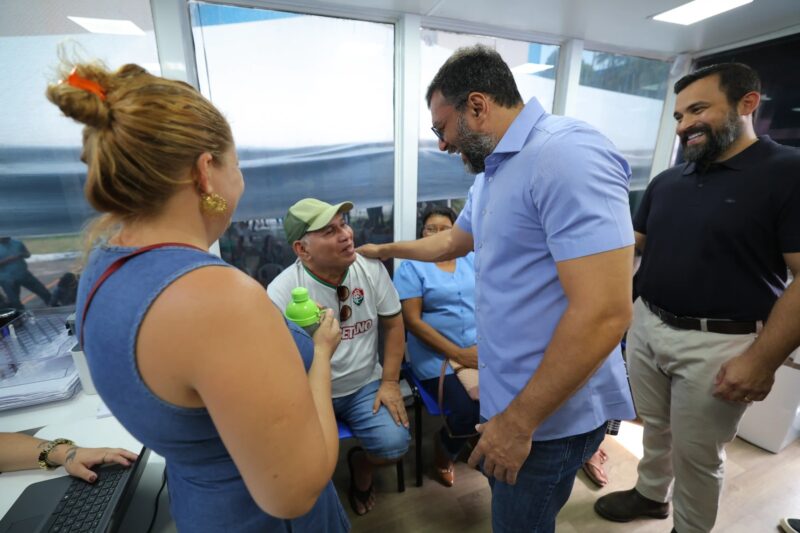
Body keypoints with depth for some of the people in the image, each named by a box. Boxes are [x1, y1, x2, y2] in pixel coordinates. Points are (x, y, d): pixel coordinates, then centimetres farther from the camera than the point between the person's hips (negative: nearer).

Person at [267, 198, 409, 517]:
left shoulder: (371, 269, -9)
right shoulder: (281, 291, -17)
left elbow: (393, 324, 1)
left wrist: (390, 382, -5)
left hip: (365, 385, 2)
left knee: (395, 445, -16)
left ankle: (360, 464, 23)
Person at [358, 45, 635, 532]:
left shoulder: (569, 156, -22)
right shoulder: (493, 174, 9)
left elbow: (604, 313, -28)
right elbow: (452, 242, 24)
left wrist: (518, 421, -21)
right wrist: (383, 250, 33)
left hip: (551, 410, -8)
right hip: (514, 395, 9)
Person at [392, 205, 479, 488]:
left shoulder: (472, 259, 12)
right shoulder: (411, 267, -2)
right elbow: (413, 321, -10)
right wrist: (458, 354, -15)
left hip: (484, 350, 4)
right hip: (438, 357, -4)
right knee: (467, 413, -21)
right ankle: (443, 454, 15)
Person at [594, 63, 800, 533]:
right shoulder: (667, 181, 7)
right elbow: (632, 244, 15)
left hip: (718, 343, -5)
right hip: (646, 326, 5)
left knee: (698, 454, 14)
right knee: (655, 427, 23)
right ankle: (651, 495, 47)